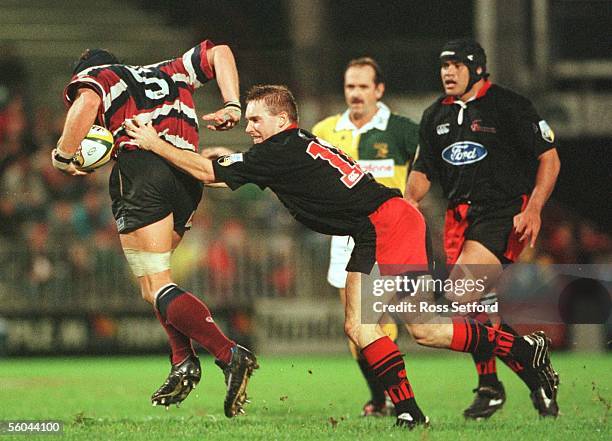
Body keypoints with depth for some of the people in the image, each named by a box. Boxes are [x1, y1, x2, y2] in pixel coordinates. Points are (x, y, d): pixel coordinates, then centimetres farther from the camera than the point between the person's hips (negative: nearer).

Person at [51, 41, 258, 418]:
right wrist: (232, 106, 18)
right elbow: (218, 53, 29)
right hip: (188, 173, 6)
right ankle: (184, 363, 6)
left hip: (141, 166, -6)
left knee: (155, 286, -9)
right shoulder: (167, 72, 33)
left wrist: (63, 156, 3)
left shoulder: (94, 77, 15)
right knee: (152, 277, 23)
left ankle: (230, 355, -26)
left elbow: (85, 104, -7)